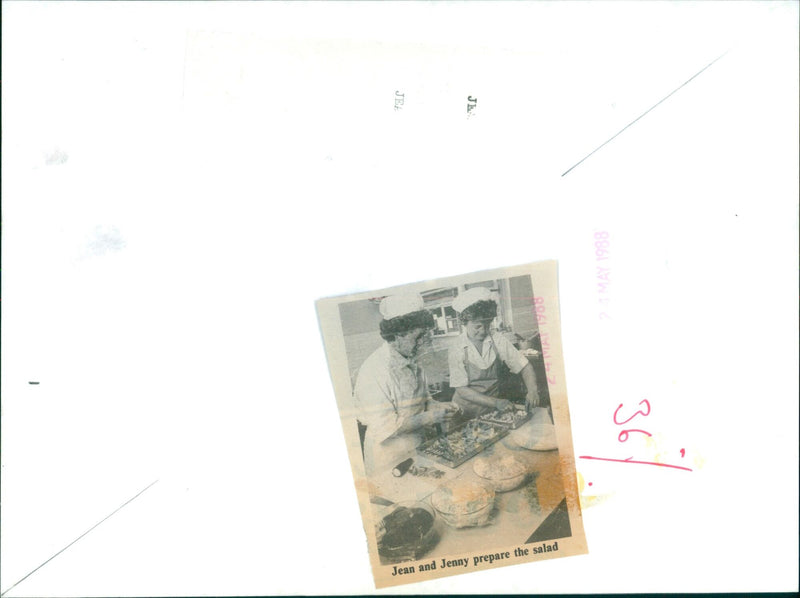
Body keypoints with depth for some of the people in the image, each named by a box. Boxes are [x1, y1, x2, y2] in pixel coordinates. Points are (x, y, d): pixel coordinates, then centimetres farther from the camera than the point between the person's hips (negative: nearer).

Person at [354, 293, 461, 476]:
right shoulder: (375, 370, -23)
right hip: (389, 460, -7)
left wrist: (439, 407, -3)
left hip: (417, 448, 7)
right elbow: (383, 428, -24)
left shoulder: (411, 362, 3)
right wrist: (429, 417, -21)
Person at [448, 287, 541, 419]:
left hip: (493, 410, 3)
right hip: (466, 413, -3)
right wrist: (495, 402, -20)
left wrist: (532, 391, -16)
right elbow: (462, 390, -10)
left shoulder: (498, 341, 0)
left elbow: (525, 366, 3)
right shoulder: (456, 351, -7)